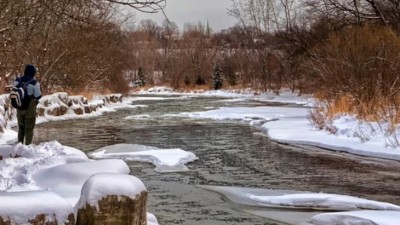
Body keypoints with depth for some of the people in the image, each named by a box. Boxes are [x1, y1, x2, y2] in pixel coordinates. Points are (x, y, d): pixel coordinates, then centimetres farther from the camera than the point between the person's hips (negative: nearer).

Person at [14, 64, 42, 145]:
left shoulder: (17, 81, -5)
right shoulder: (34, 83, -21)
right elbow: (38, 96, -14)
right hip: (30, 108, -4)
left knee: (21, 127, 20)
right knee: (29, 128, 8)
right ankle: (28, 145, 9)